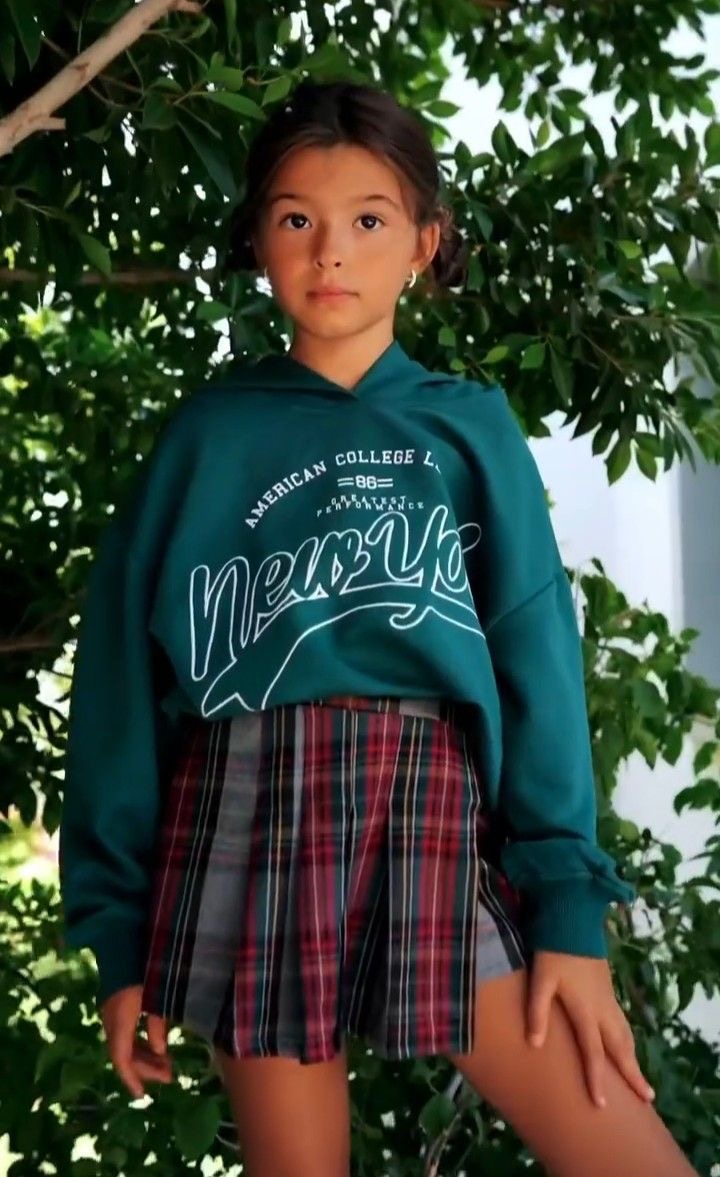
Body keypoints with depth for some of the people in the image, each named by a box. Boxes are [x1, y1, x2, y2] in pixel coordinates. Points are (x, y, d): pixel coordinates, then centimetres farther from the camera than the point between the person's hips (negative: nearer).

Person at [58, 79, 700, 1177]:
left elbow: (537, 655, 3)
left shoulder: (470, 426, 10)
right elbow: (125, 670, 8)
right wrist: (120, 930, 4)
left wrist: (569, 900, -8)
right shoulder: (207, 433, 10)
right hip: (246, 825, 0)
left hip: (436, 819, 0)